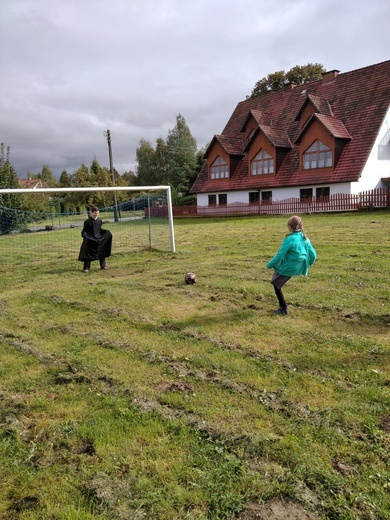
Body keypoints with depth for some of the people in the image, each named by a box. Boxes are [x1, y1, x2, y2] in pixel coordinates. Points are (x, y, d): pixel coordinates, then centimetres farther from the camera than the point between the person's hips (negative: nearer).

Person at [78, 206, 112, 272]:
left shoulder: (100, 221, 6)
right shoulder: (87, 222, -8)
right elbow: (84, 231, -5)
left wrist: (106, 232, 6)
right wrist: (84, 235, -24)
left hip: (99, 239, 4)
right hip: (90, 240, -4)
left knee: (102, 252, 8)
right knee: (88, 253, -3)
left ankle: (103, 265, 21)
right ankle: (86, 267, 5)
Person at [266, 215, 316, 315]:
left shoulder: (289, 239, -23)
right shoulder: (305, 238, -2)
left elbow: (280, 255, -20)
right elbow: (313, 255, 2)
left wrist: (269, 264, -6)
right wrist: (306, 266, 19)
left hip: (288, 268, -7)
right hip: (299, 268, 7)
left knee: (276, 285, 13)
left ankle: (283, 308, 15)